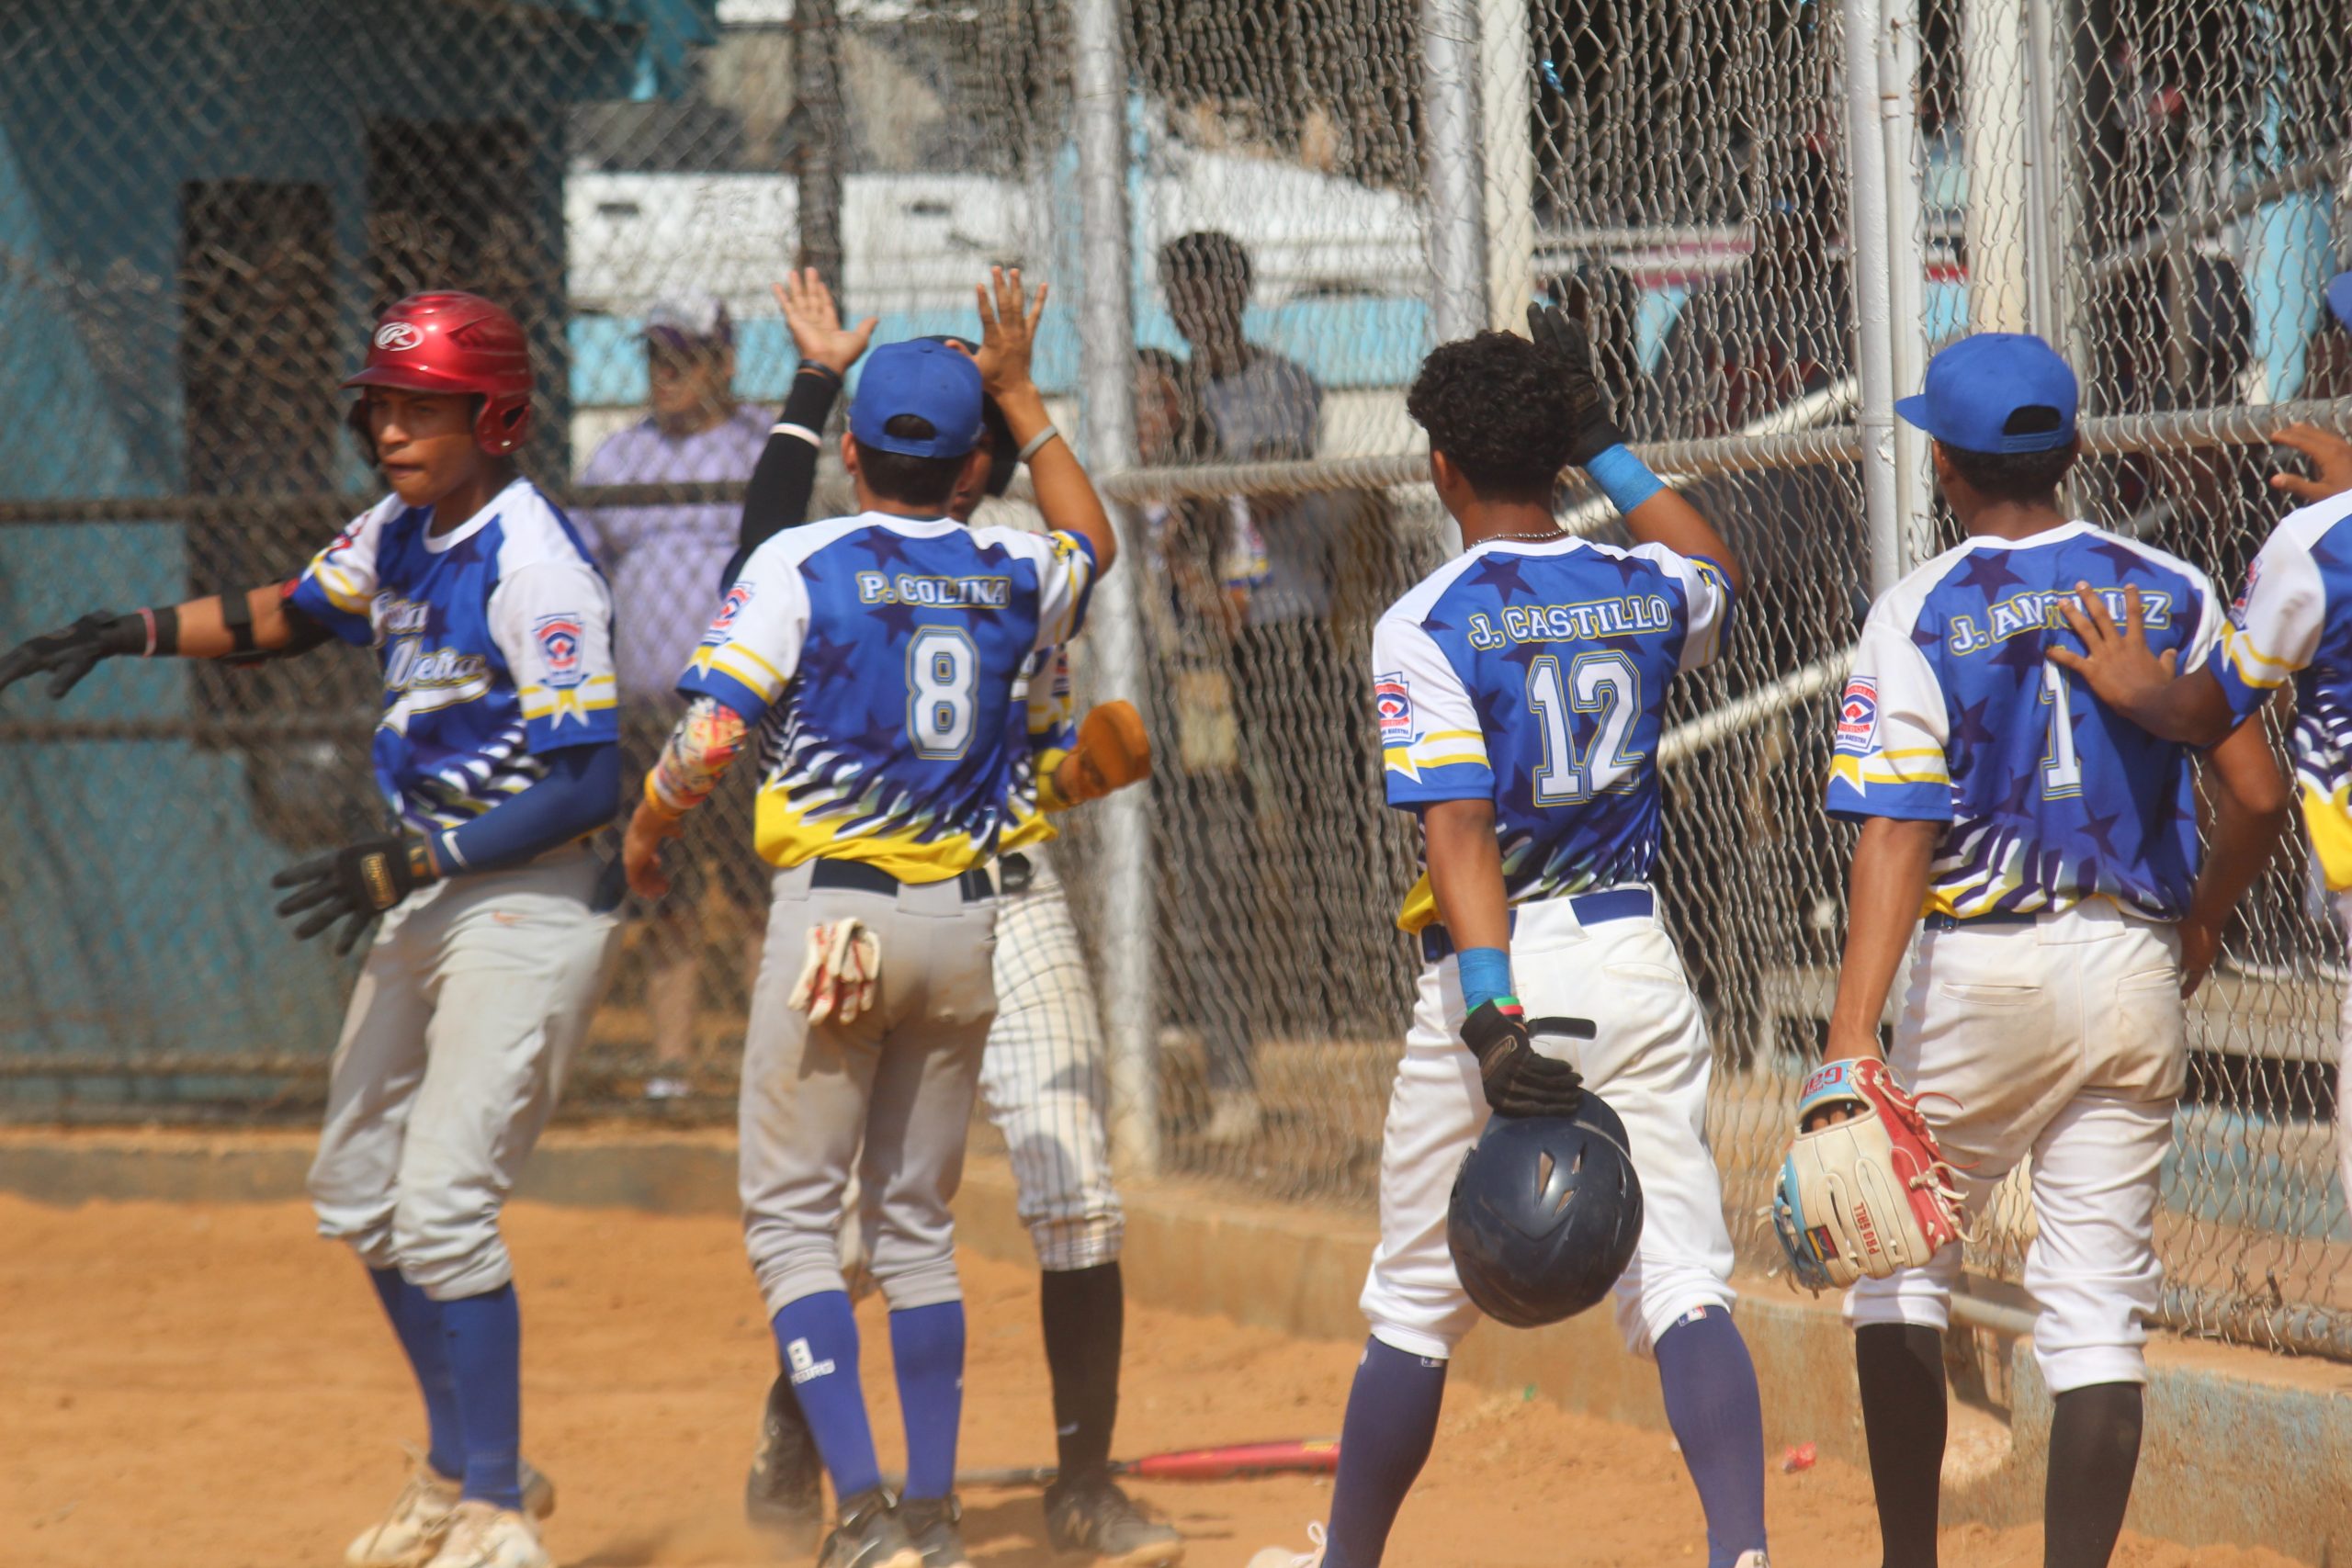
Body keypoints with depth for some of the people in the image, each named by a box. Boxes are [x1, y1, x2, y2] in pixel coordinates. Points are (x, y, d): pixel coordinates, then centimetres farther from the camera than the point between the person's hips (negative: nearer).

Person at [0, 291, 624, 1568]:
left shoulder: (534, 567, -20)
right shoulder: (399, 535, 6)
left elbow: (588, 783, -23)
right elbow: (287, 617, 25)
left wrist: (404, 866, -25)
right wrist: (134, 634, 9)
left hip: (528, 898, -10)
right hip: (426, 892, 10)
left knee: (441, 1206, -14)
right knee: (359, 1192, 16)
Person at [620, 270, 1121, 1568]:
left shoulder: (801, 565, -7)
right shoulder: (1012, 575, 5)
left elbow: (709, 739, -13)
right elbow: (1092, 543, 30)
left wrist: (647, 831, 6)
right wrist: (1022, 397, 33)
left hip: (836, 911, -4)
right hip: (965, 921, 4)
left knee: (791, 1218, 1)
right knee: (917, 1223, 15)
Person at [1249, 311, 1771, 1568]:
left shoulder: (1425, 627, -9)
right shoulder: (1645, 593, 5)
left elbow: (1458, 831, -18)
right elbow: (1712, 567, 32)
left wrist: (1492, 1017, -24)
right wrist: (1604, 445, 34)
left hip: (1496, 977, -3)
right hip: (1637, 964, 3)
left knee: (1416, 1300, 11)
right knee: (1682, 1279, -4)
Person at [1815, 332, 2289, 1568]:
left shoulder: (1919, 617, -7)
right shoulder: (2171, 594, 3)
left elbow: (1897, 838, -16)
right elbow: (2256, 794, 3)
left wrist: (1851, 1038, -20)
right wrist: (2199, 924, 21)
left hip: (1981, 977, -3)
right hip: (2136, 973, 3)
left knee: (1899, 1261, 14)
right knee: (2098, 1306, 4)